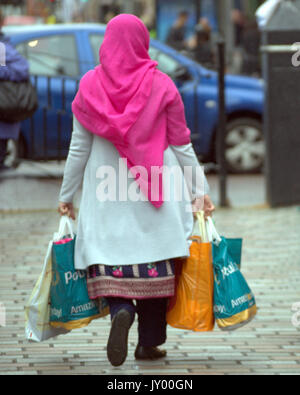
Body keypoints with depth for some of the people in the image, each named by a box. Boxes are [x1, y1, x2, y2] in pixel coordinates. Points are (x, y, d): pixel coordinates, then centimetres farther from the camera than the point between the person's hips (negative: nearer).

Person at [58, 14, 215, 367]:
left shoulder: (90, 86, -2)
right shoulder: (161, 85, -3)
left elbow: (79, 148, 2)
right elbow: (182, 145, 0)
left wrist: (66, 195, 11)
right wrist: (199, 190, 7)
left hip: (105, 193, 0)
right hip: (157, 188, 0)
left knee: (108, 259, 3)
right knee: (154, 262, 7)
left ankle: (120, 309, -26)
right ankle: (149, 342, 8)